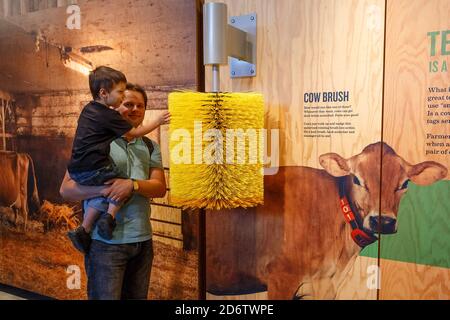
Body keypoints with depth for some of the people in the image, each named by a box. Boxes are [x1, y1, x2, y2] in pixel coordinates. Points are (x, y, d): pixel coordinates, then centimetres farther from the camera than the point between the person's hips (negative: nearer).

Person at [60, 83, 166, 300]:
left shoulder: (150, 146, 11)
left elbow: (160, 188, -1)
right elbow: (66, 189, -5)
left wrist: (133, 185, -20)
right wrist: (102, 189, -22)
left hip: (143, 241, 5)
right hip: (106, 242, -4)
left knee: (137, 297, 16)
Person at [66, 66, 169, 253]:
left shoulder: (89, 109, 18)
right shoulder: (109, 116, -6)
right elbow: (134, 133, 2)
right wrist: (158, 121, 11)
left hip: (76, 169, 8)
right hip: (94, 168, -8)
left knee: (102, 194, 11)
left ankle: (83, 231, 4)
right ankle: (110, 216, -12)